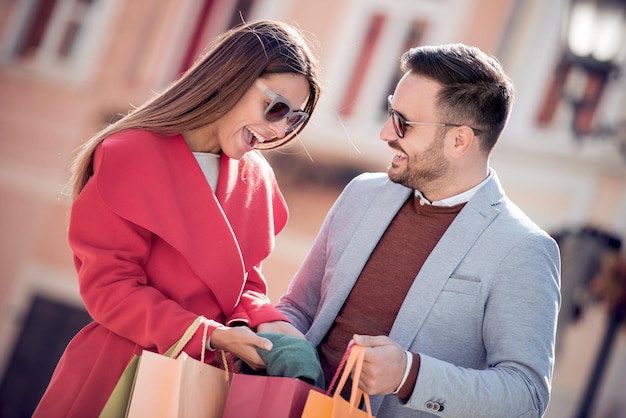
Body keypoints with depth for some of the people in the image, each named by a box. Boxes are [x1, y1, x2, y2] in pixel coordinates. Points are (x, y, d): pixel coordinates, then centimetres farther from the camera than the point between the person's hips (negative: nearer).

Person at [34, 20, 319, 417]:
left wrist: (264, 322, -13)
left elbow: (244, 281, 9)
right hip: (120, 373, -5)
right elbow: (109, 287, -16)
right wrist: (209, 336, -23)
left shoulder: (257, 179, 4)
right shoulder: (130, 156, -14)